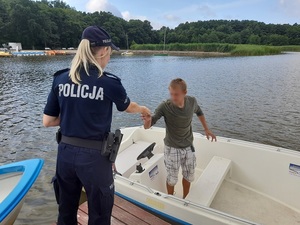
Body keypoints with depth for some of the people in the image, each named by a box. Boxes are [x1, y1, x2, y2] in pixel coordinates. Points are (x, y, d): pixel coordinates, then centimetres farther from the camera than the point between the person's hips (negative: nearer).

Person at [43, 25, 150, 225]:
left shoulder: (60, 79, -2)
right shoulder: (109, 82, -14)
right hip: (94, 157, -5)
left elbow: (47, 121, 2)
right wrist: (143, 109, 26)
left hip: (65, 153, 5)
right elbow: (128, 107, 5)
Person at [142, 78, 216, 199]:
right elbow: (147, 126, -27)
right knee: (172, 179, 11)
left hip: (188, 146, 4)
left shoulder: (192, 101, -13)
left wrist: (207, 129, 14)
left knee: (189, 176, 19)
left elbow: (199, 112, 11)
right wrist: (148, 121, -50)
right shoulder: (165, 106, -25)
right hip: (172, 148, -3)